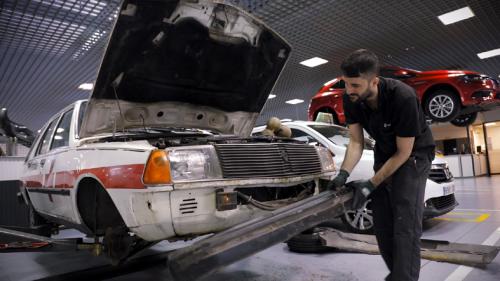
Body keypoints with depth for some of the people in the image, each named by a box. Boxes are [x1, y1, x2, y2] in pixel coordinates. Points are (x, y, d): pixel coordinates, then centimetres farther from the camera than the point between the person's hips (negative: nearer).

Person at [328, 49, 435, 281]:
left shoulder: (403, 97, -34)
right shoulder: (350, 99, -18)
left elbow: (403, 152, -25)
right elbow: (356, 141, -10)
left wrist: (371, 184, -25)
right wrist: (344, 173, -25)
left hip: (414, 154, -5)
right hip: (384, 154, 6)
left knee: (405, 224, -15)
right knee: (381, 222, 8)